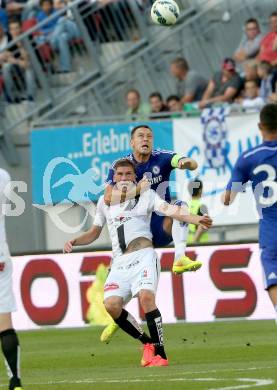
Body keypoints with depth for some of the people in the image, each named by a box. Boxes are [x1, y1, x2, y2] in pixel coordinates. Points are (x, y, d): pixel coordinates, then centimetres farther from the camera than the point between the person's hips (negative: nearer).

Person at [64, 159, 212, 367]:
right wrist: (74, 242, 11)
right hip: (120, 262, 4)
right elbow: (94, 232, 29)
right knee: (112, 305, -16)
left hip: (143, 256, -4)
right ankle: (148, 343, 3)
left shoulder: (145, 194, 6)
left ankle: (160, 353, -22)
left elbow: (169, 209, -10)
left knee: (146, 296, -28)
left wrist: (196, 219, -27)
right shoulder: (105, 201, 19)